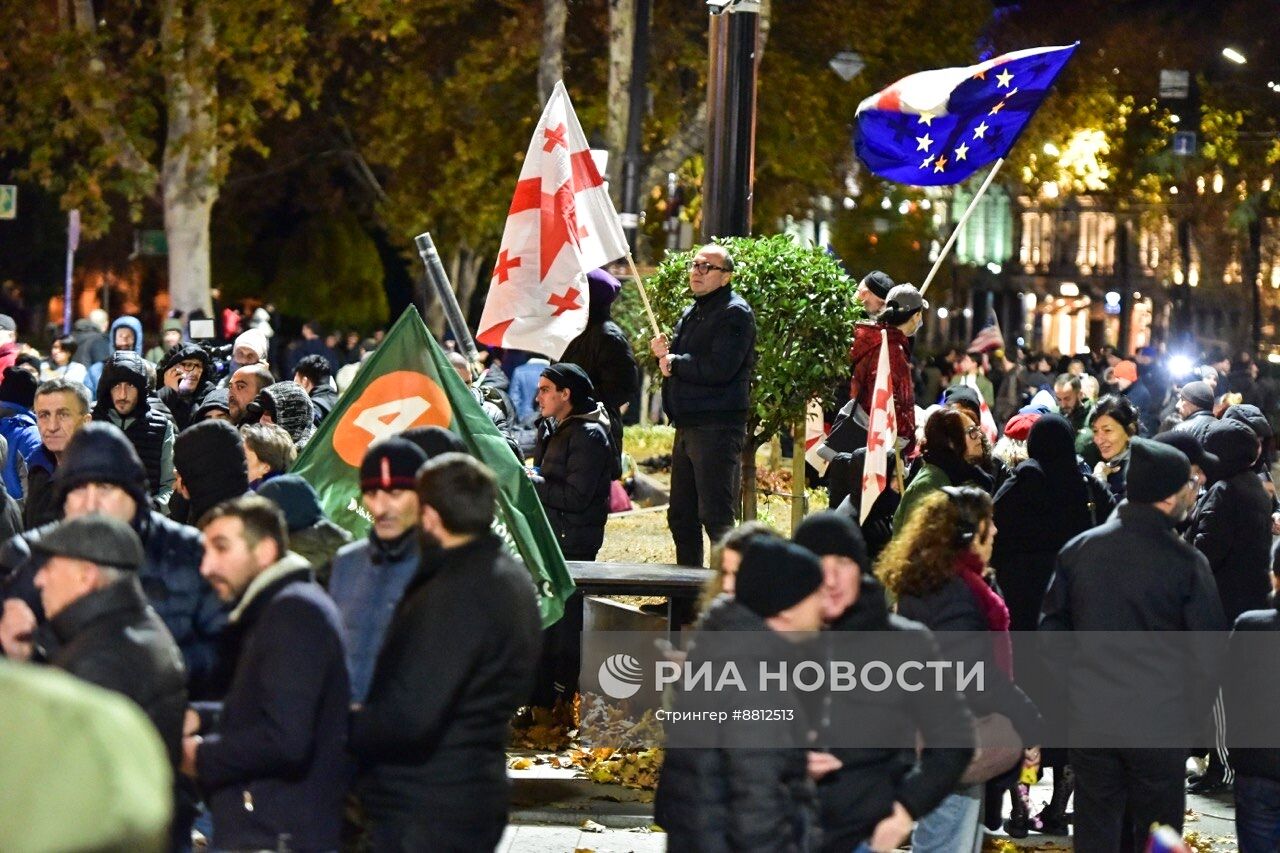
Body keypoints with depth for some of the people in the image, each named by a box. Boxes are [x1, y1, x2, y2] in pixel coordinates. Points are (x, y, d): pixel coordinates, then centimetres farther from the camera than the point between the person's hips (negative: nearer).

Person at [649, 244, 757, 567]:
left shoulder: (735, 313, -10)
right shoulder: (690, 314, 20)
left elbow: (719, 369, -21)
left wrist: (674, 363, -8)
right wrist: (665, 353, 1)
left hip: (717, 429, -10)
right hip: (687, 428, 10)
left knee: (716, 516, -11)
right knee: (682, 517, 15)